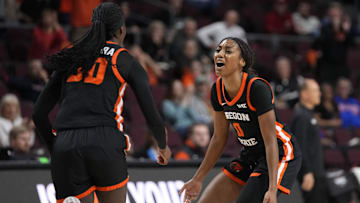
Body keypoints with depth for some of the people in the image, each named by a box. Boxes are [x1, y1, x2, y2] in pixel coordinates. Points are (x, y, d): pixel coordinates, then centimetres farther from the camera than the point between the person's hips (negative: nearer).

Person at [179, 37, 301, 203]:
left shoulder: (257, 88, -24)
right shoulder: (218, 90, -3)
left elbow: (271, 142, -25)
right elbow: (219, 139, 9)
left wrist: (272, 189, -31)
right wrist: (198, 179, 11)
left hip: (280, 155, -8)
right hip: (251, 156, 8)